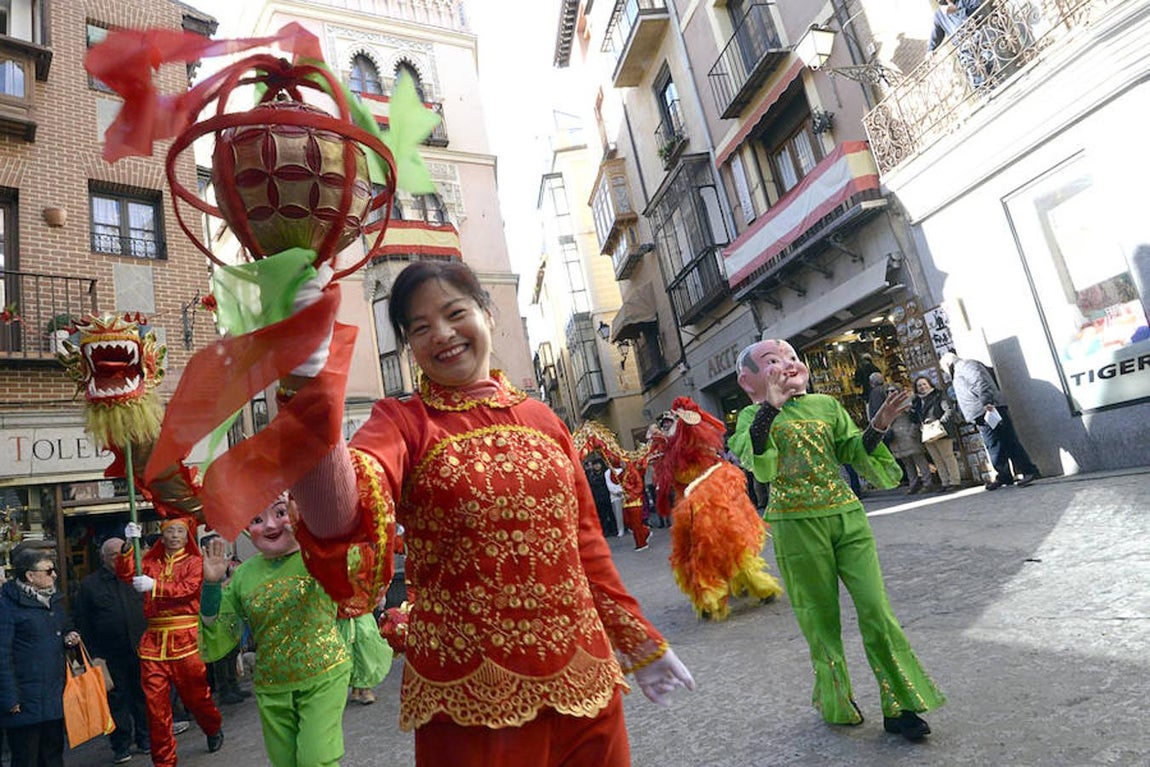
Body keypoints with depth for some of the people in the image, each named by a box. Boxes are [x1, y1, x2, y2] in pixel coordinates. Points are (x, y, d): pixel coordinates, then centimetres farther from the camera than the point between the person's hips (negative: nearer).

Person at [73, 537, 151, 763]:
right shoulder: (89, 584, 1)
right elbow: (83, 624, 1)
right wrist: (93, 655, -3)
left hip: (140, 651, 2)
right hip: (111, 655, -1)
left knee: (143, 696, 11)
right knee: (117, 698, 6)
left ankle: (145, 739, 24)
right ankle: (121, 746, 20)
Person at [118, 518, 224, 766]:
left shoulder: (195, 562, 3)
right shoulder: (151, 563, 14)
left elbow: (188, 588, -13)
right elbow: (125, 573, -2)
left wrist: (154, 585, -23)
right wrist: (129, 544, -14)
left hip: (185, 638, -3)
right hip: (154, 640, 3)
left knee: (195, 694, 6)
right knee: (155, 701, 2)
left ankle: (214, 729, 35)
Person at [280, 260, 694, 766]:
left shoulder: (541, 417, 5)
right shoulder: (402, 421, -7)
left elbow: (584, 539, 11)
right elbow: (338, 520, -28)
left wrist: (639, 642, 16)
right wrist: (305, 382, -43)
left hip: (583, 682, 4)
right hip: (469, 700, -4)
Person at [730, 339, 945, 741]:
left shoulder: (826, 404, 9)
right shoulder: (753, 416, -4)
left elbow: (853, 452, 13)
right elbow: (753, 459, -25)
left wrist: (878, 425, -5)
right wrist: (771, 407, -39)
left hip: (847, 516, 4)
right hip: (797, 526, -3)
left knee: (876, 607, 1)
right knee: (821, 618, 8)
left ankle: (899, 707, 16)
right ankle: (836, 704, 29)